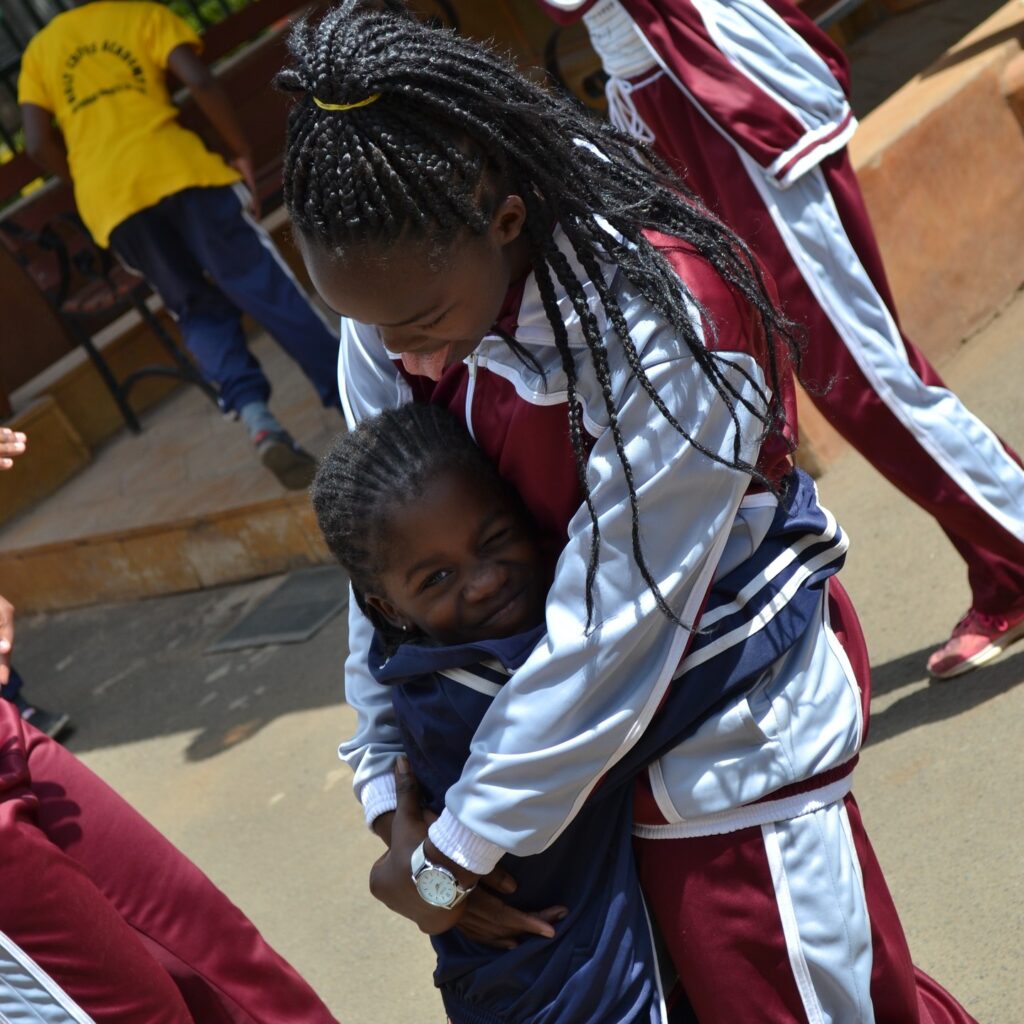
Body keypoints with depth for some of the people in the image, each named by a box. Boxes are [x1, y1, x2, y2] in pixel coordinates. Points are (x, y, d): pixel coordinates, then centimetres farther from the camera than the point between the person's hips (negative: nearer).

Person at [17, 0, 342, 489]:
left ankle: (255, 416, -12)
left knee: (199, 311, 11)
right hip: (175, 169, -2)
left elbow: (38, 145, 12)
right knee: (265, 286, 2)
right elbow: (200, 81, -2)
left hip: (108, 200, 2)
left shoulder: (39, 49, 24)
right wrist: (242, 153, 5)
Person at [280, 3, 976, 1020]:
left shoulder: (659, 321, -30)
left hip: (732, 738, -6)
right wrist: (391, 794, -6)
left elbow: (610, 630, -27)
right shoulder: (400, 289, -10)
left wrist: (456, 852, -19)